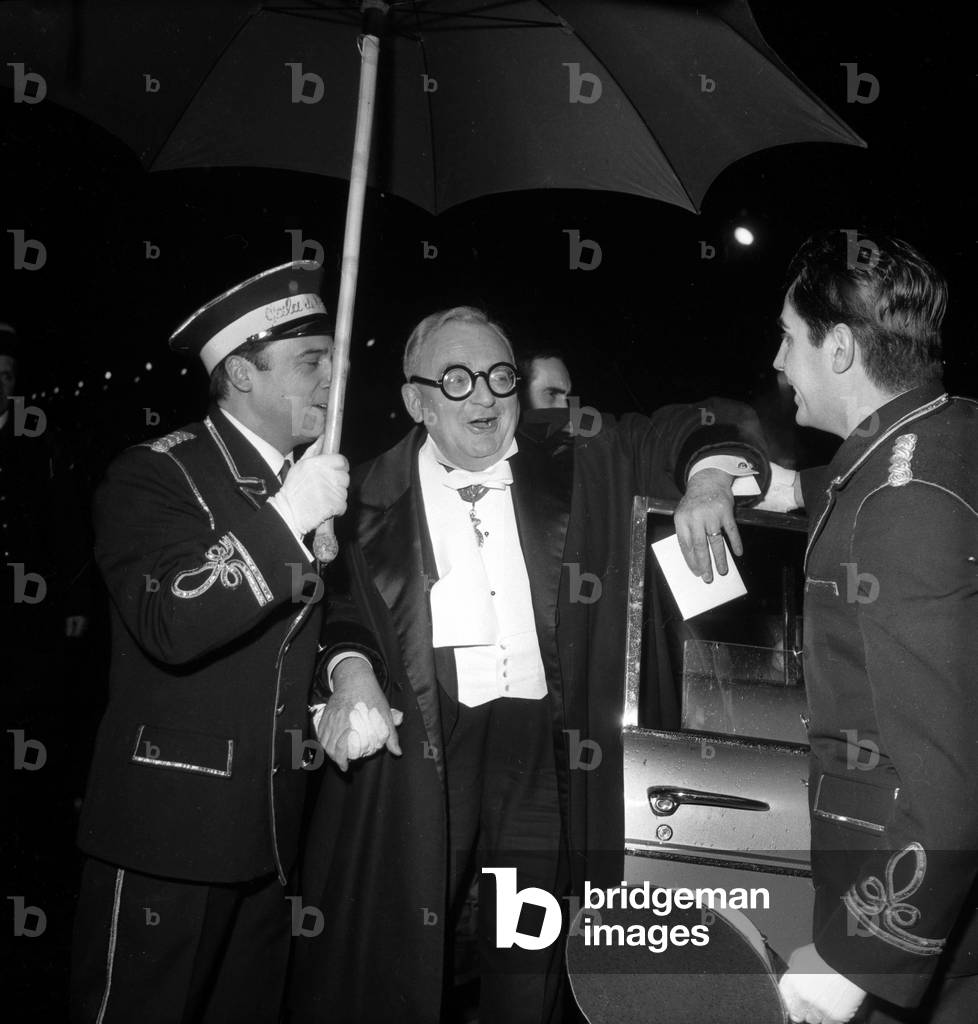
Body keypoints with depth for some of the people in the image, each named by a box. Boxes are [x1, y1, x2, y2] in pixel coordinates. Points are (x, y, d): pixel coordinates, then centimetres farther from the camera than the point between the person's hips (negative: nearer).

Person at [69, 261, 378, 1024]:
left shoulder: (319, 485, 11)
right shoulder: (152, 476, -9)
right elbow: (169, 626, -24)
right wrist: (285, 519, -27)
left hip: (274, 835, 7)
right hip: (170, 828, -6)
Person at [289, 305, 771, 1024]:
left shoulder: (575, 457, 5)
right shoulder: (378, 493, 2)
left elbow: (673, 435, 15)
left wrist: (708, 476, -5)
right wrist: (351, 669, -6)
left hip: (544, 746, 2)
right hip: (420, 742, -1)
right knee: (394, 966, 5)